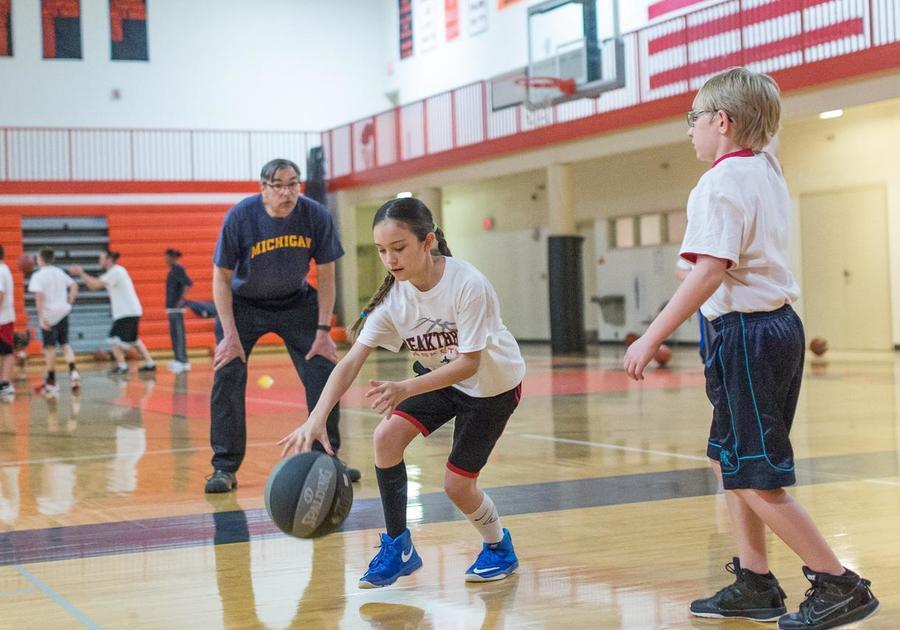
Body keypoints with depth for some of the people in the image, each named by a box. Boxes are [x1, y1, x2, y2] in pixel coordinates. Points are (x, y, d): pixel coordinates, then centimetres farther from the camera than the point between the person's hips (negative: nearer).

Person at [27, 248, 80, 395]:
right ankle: (73, 371, -5)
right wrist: (69, 302, 16)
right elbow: (74, 285, 16)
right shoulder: (60, 272, 10)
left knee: (50, 347, 1)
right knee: (65, 344, 14)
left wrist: (41, 317, -19)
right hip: (63, 312, 6)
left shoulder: (38, 275, -10)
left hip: (49, 315, -6)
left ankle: (51, 381, 5)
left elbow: (39, 296, -19)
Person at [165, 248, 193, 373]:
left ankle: (183, 361, -10)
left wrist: (182, 299, -22)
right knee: (174, 333, 12)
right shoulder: (172, 270, 17)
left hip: (177, 307, -10)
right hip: (171, 307, 10)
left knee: (178, 333, -10)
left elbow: (188, 283, -21)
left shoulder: (178, 269, -11)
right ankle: (178, 359, 17)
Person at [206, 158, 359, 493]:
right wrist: (230, 335, -19)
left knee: (324, 372, -6)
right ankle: (224, 468, -4)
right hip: (245, 304, -2)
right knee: (227, 376, -14)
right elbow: (221, 278, -15)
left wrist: (323, 331, -11)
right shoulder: (240, 217, -24)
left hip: (296, 302, 2)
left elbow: (326, 277, -8)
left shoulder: (316, 216, -19)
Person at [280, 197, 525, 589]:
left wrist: (406, 389, -45)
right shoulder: (393, 296, -18)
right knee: (387, 435, -17)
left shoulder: (468, 285, -33)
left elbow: (469, 363, -32)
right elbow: (352, 359, -25)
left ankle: (499, 546, 26)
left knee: (457, 484, -7)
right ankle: (398, 548, -1)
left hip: (493, 384, -5)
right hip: (439, 375, 5)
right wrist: (316, 419, -39)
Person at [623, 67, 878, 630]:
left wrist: (652, 338, -25)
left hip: (747, 332, -10)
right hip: (781, 324, 10)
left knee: (754, 478, -5)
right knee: (730, 460, 18)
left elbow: (710, 271, -25)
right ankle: (755, 584, 22)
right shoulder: (768, 171, 12)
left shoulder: (721, 184, -15)